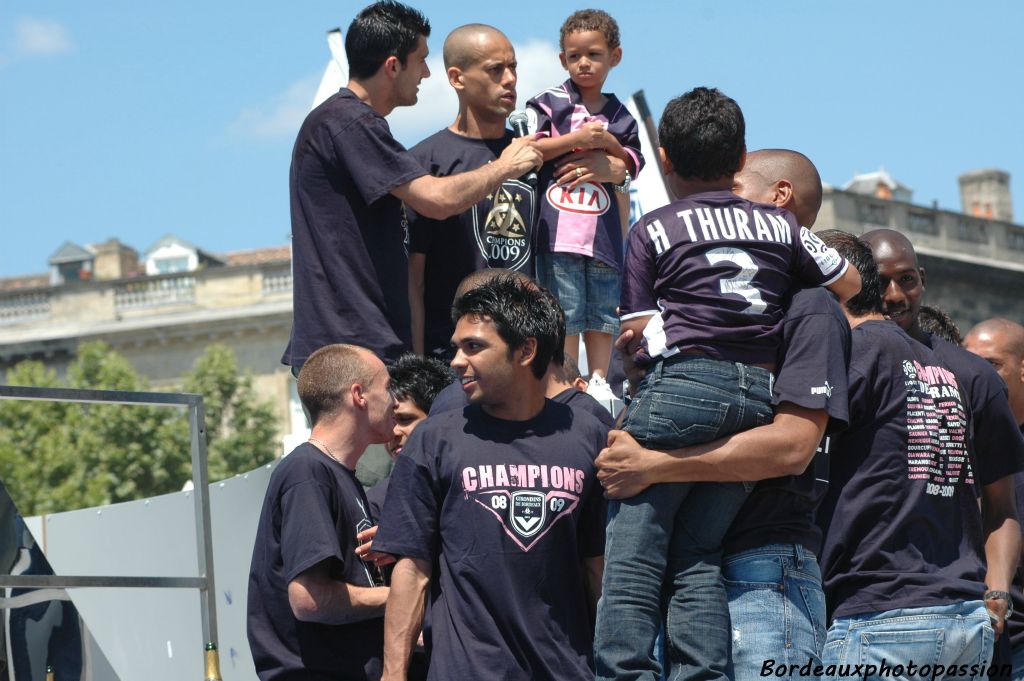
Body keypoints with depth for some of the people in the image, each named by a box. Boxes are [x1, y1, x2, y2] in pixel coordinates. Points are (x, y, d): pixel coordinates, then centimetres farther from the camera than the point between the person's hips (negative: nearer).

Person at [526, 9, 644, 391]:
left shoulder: (619, 117, 14)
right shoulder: (550, 104, 4)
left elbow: (630, 166, 13)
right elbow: (529, 150, -6)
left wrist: (608, 145, -4)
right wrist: (577, 139, -12)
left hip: (603, 228, 4)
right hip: (558, 228, -4)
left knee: (603, 310, 6)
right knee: (564, 312, -4)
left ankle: (599, 384, 13)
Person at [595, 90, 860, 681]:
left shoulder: (653, 230, 8)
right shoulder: (780, 225, 17)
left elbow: (637, 333, 3)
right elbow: (849, 283, 28)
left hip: (684, 385, -4)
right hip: (763, 397, 4)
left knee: (635, 552, -4)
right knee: (698, 555, 6)